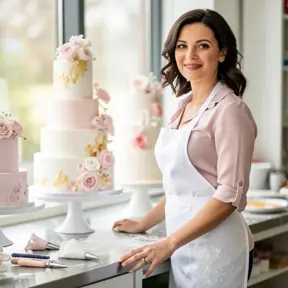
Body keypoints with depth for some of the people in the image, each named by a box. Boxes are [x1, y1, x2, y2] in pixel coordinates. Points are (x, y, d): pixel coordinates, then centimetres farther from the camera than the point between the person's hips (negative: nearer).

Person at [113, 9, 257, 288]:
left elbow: (230, 195, -17)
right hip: (183, 249, 7)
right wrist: (143, 224, 24)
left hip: (216, 249, -7)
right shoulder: (184, 107, 12)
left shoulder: (230, 110, -11)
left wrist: (169, 243, -21)